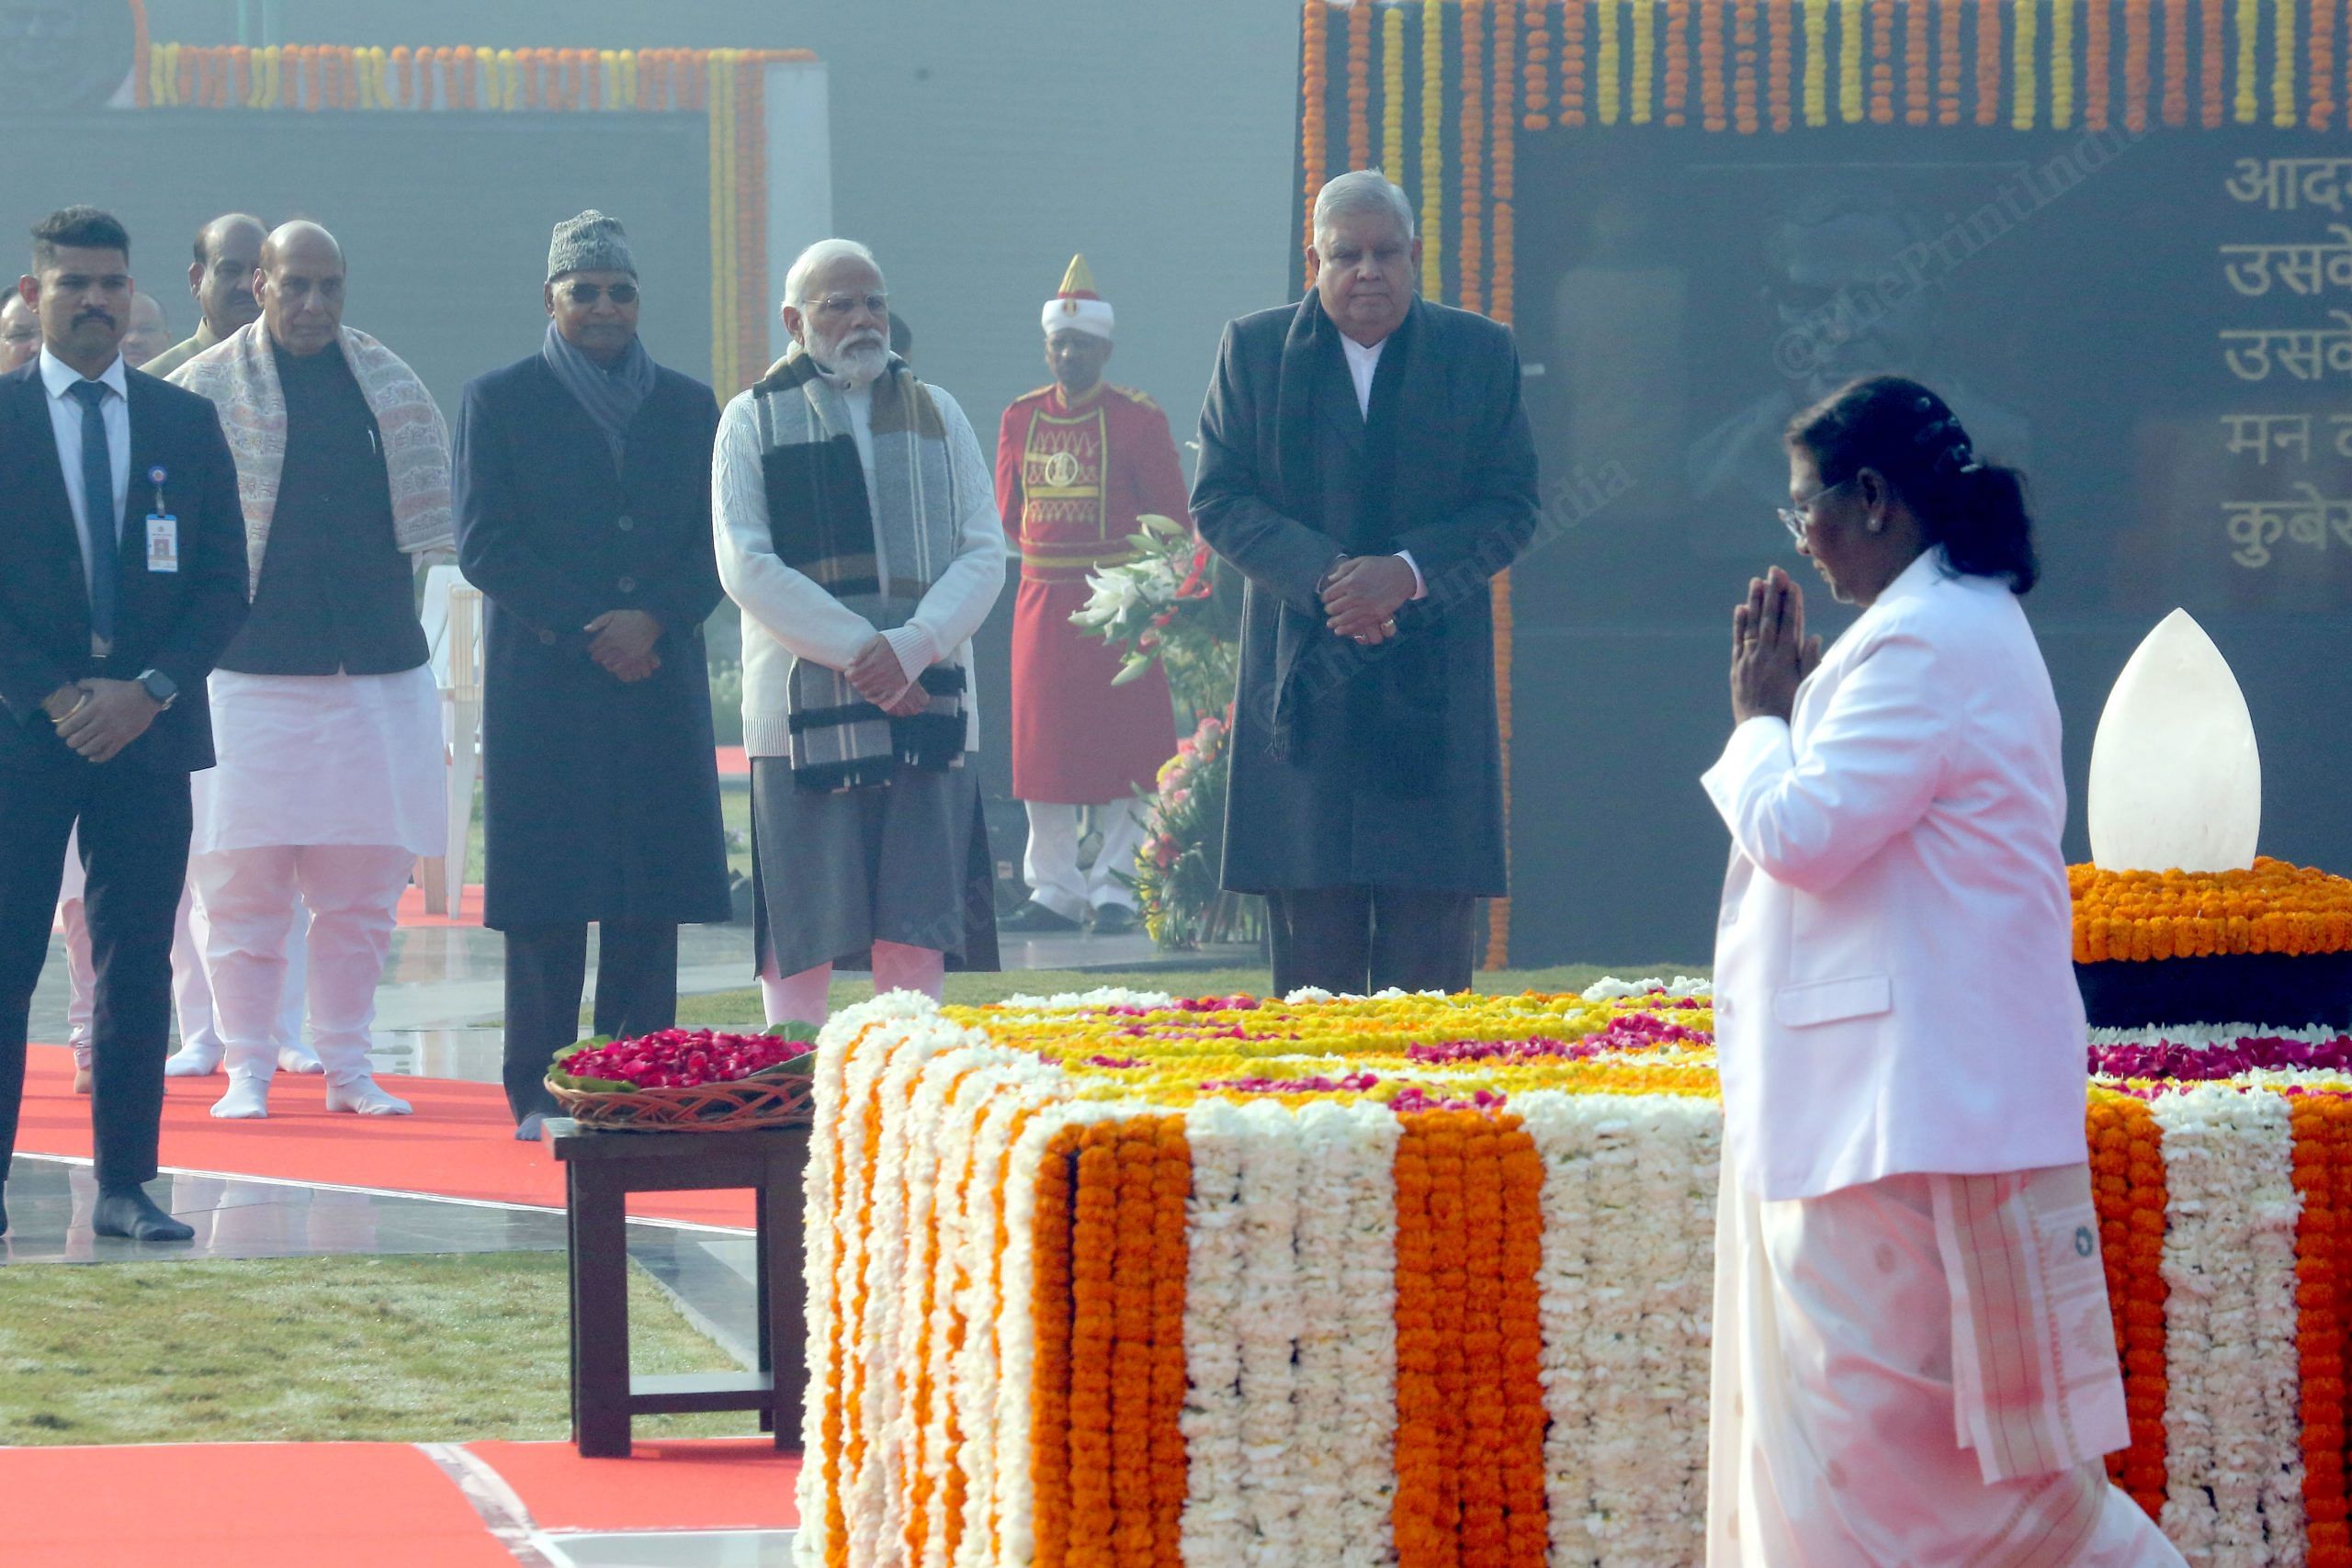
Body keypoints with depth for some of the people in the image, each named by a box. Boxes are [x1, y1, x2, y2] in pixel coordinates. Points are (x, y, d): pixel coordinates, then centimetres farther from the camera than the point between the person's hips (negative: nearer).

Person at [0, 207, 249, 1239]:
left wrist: (151, 691, -7)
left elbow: (224, 583, 7)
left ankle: (126, 1187, 6)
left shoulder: (187, 424, 10)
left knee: (138, 963, 2)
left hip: (149, 729, 2)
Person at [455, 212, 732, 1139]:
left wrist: (655, 619, -10)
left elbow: (717, 542, 8)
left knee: (652, 896, 0)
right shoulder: (500, 402, 5)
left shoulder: (687, 406, 13)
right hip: (543, 682, -3)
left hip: (659, 678, 3)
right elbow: (483, 546, -2)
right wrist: (587, 631, -11)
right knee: (545, 897, -3)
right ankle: (540, 1096, 1)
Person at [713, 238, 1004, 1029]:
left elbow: (985, 553, 6)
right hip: (803, 710, -2)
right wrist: (857, 649, -13)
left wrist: (913, 647, -11)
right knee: (802, 934, -4)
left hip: (925, 701, 2)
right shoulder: (754, 421, 6)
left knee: (916, 933, -1)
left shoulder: (936, 415, 14)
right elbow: (745, 565, -4)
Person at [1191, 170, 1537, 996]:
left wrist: (1407, 573, -14)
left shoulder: (1480, 353, 5)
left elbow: (1511, 509, 3)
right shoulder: (1254, 349, 6)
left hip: (1433, 681, 0)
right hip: (1302, 672, 0)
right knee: (1311, 943, 0)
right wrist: (1321, 575, -13)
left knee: (1430, 947, -3)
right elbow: (1219, 501, 2)